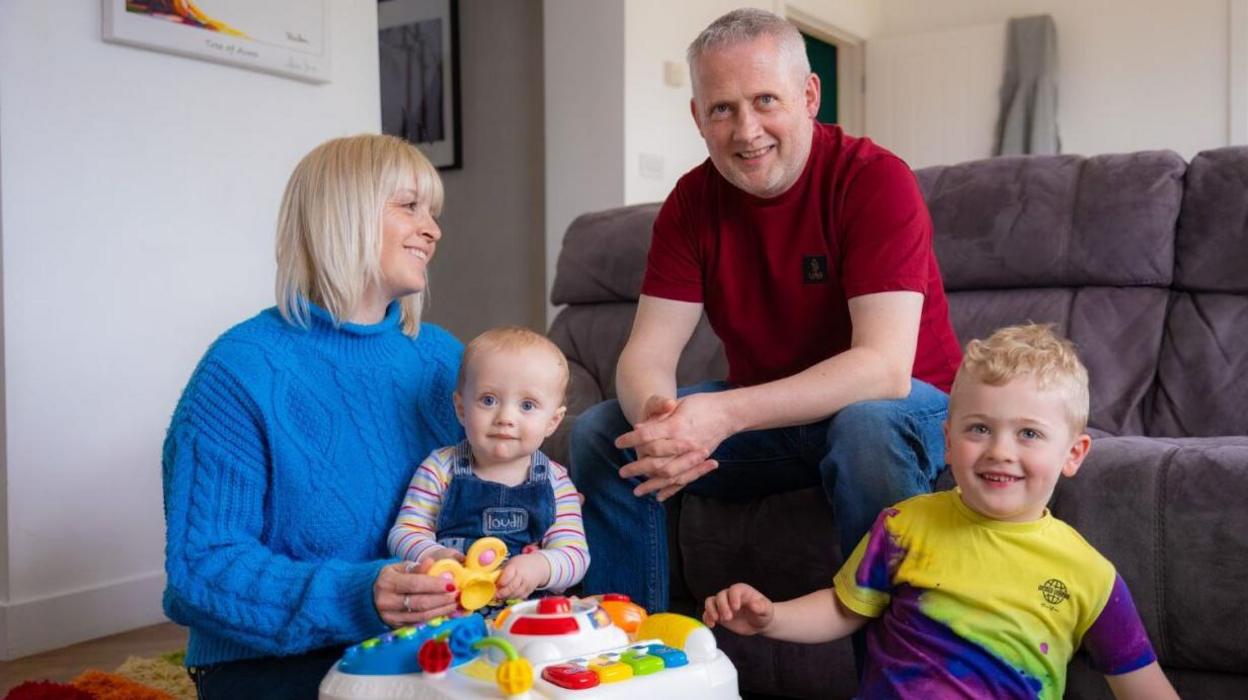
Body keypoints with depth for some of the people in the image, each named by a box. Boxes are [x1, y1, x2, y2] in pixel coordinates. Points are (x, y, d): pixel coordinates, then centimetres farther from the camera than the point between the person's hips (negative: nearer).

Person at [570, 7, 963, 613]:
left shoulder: (875, 179, -20)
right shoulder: (693, 200, -4)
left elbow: (885, 368, -30)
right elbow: (648, 352, -10)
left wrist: (724, 414, -40)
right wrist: (654, 417, -35)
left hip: (903, 408, -4)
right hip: (766, 421, 5)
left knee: (869, 426, -38)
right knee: (599, 430, -9)